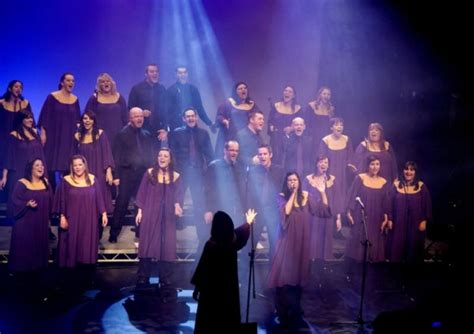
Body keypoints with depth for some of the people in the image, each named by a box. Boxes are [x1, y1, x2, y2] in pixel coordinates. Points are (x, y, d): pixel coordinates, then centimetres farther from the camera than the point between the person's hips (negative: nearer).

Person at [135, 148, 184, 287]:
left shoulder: (176, 176, 3)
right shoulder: (149, 173, 2)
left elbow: (179, 195, 1)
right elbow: (142, 193, 4)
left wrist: (177, 206, -20)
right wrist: (140, 211, -1)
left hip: (167, 217, 1)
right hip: (150, 214, -1)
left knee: (167, 246, 1)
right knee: (147, 244, -2)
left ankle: (165, 280, 9)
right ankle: (142, 279, 4)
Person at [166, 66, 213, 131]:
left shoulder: (193, 89, 10)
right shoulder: (170, 90, 2)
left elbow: (199, 107, 13)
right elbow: (167, 109, -2)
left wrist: (209, 123, 7)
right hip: (176, 126, -2)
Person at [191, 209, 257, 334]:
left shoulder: (211, 245, -18)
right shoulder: (233, 241, -2)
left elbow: (202, 267, -16)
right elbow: (242, 233, 21)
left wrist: (197, 287, -8)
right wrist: (249, 222, 42)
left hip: (212, 288, -5)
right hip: (229, 287, 5)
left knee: (208, 321, 2)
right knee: (228, 320, 13)